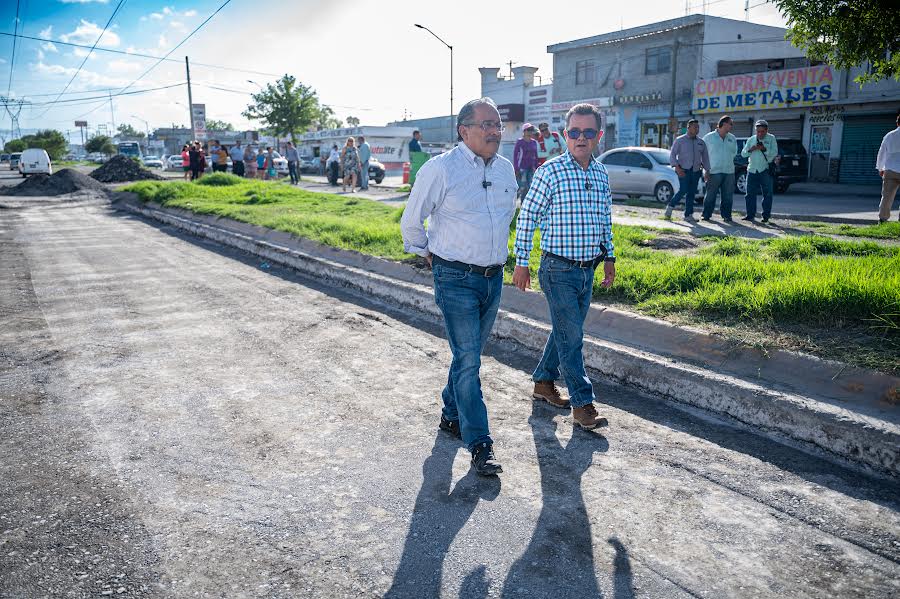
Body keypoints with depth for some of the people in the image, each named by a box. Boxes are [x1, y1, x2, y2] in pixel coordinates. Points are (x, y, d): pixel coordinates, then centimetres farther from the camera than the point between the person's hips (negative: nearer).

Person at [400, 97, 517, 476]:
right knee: (467, 360, -7)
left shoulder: (506, 169, 7)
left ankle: (451, 416, 36)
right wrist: (428, 254, 8)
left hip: (493, 277, 6)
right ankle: (480, 445, 1)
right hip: (456, 279, -6)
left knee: (471, 354, 17)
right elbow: (411, 221, -1)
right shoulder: (441, 169, -12)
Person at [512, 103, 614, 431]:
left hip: (588, 269, 6)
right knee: (571, 336, -2)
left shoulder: (601, 173, 8)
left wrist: (609, 257, 18)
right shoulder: (550, 171, -11)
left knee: (567, 331, 16)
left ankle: (543, 382, 33)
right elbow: (527, 216, -7)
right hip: (559, 269, -6)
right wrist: (521, 262, -8)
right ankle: (582, 404, 7)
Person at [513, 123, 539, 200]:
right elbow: (515, 155, -5)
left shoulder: (534, 142, 12)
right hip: (522, 168, -6)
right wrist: (516, 169, -11)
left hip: (531, 168, 6)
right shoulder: (519, 141, -3)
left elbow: (535, 156, 18)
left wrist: (536, 167, 13)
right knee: (523, 188, -9)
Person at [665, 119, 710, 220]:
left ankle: (688, 215, 5)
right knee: (683, 190, -17)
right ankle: (671, 206, 4)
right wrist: (677, 168, -15)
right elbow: (672, 154, -3)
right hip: (683, 170, -4)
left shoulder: (701, 142, 13)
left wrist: (707, 171, 11)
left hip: (696, 171, 4)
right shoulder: (680, 140, 1)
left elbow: (705, 157, 18)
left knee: (692, 193, 2)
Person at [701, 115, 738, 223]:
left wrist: (727, 160, 10)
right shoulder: (709, 137, -1)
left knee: (728, 195, 4)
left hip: (729, 171, 4)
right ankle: (706, 215, 7)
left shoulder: (732, 138, 12)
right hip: (714, 171, -4)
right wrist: (707, 169, -1)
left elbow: (734, 152, 23)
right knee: (710, 195, -2)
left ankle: (726, 216, 11)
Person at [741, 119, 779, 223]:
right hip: (752, 170, 3)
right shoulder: (751, 140, 11)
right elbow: (743, 154, 8)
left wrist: (764, 149, -21)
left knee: (767, 194, 0)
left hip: (766, 170, -2)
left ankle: (766, 216, 5)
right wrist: (750, 150, -12)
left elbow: (775, 153, -5)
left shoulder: (771, 138, 5)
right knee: (750, 193, 2)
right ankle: (750, 215, 9)